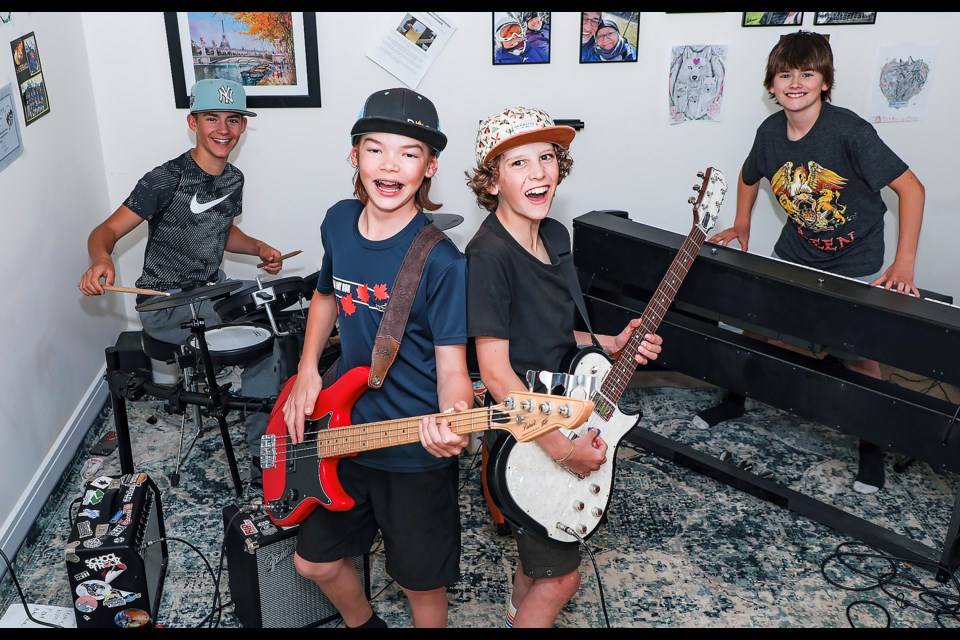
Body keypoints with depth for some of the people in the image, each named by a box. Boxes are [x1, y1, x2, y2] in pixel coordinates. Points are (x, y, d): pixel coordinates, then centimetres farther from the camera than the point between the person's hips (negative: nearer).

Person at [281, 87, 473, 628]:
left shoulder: (441, 260, -22)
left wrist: (454, 424, -40)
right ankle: (363, 623, 52)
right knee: (315, 560, 22)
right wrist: (308, 371, 3)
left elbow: (451, 365, -19)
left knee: (422, 584, 13)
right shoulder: (338, 222, -2)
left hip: (417, 455, -6)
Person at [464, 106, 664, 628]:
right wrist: (561, 449, -27)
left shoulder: (551, 235, 2)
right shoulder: (488, 253, -25)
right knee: (560, 576, 6)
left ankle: (520, 614, 51)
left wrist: (610, 344, 0)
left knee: (539, 547, 27)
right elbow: (495, 372, -26)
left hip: (560, 415, 8)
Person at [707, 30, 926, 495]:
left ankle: (872, 442, 20)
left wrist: (903, 264, -26)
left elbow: (910, 187, -21)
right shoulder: (770, 131, -7)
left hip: (855, 266, -4)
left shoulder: (848, 131, -23)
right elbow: (750, 176, 16)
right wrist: (741, 226, 9)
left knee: (857, 356, -1)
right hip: (793, 256, 4)